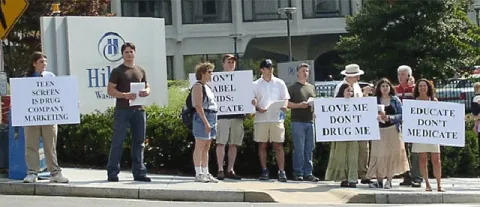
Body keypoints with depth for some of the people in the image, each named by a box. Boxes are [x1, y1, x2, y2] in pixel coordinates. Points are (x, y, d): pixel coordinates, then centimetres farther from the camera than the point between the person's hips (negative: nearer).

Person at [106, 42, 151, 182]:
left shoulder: (141, 71, 16)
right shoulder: (117, 71, 2)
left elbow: (147, 88, 21)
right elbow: (110, 90, -4)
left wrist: (145, 92, -4)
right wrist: (125, 95, -19)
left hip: (138, 110, 5)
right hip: (122, 110, -5)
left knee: (139, 142, 6)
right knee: (118, 142, -4)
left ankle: (139, 172, 12)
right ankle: (112, 172, 1)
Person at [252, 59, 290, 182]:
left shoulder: (279, 83, 11)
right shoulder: (256, 84, 9)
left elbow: (285, 99, 11)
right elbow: (252, 100, 6)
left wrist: (284, 107, -9)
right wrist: (258, 108, -12)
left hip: (276, 117, 0)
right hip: (261, 118, 1)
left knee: (278, 145, -4)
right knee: (262, 145, 3)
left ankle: (282, 171, -5)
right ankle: (264, 171, 10)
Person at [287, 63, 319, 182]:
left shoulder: (311, 87, 20)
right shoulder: (293, 87, 2)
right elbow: (287, 103, -5)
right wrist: (299, 105, -17)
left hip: (309, 121, 6)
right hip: (298, 121, -6)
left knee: (309, 149, 6)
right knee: (299, 149, -6)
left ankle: (308, 173, 11)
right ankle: (298, 173, -2)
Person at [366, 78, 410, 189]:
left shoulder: (395, 100, 6)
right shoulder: (375, 100, 9)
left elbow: (401, 115, -1)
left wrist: (389, 117, -14)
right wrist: (377, 117, -15)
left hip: (392, 130, -1)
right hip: (379, 130, 1)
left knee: (391, 154, -3)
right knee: (378, 155, -3)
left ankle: (389, 180, 2)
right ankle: (379, 180, 3)